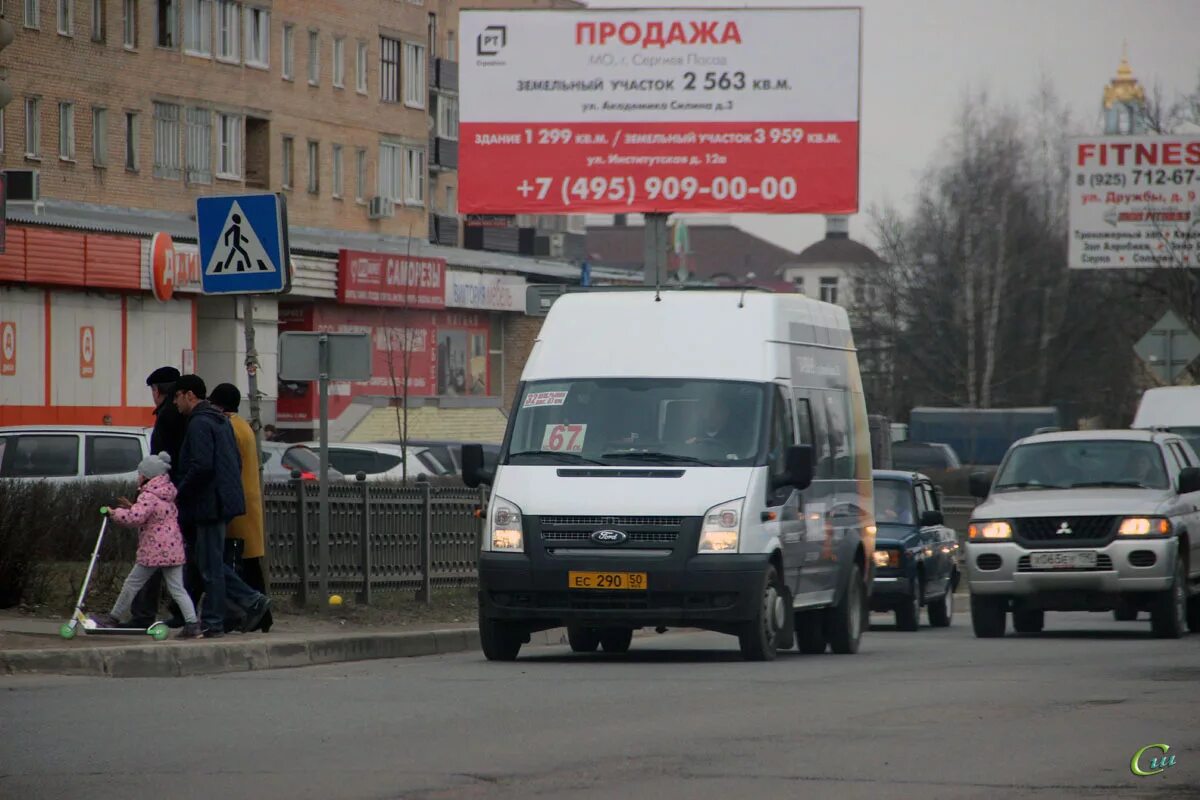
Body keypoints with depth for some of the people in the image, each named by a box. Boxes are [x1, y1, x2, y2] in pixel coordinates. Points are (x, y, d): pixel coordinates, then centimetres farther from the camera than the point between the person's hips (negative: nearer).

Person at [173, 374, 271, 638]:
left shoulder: (199, 424, -15)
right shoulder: (221, 421, 17)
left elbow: (202, 466, -24)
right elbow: (236, 461, 22)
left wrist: (179, 491, -12)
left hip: (209, 504, -10)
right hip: (225, 500, 10)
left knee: (210, 565, -3)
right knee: (211, 562, 15)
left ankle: (212, 623, 1)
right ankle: (252, 600, 10)